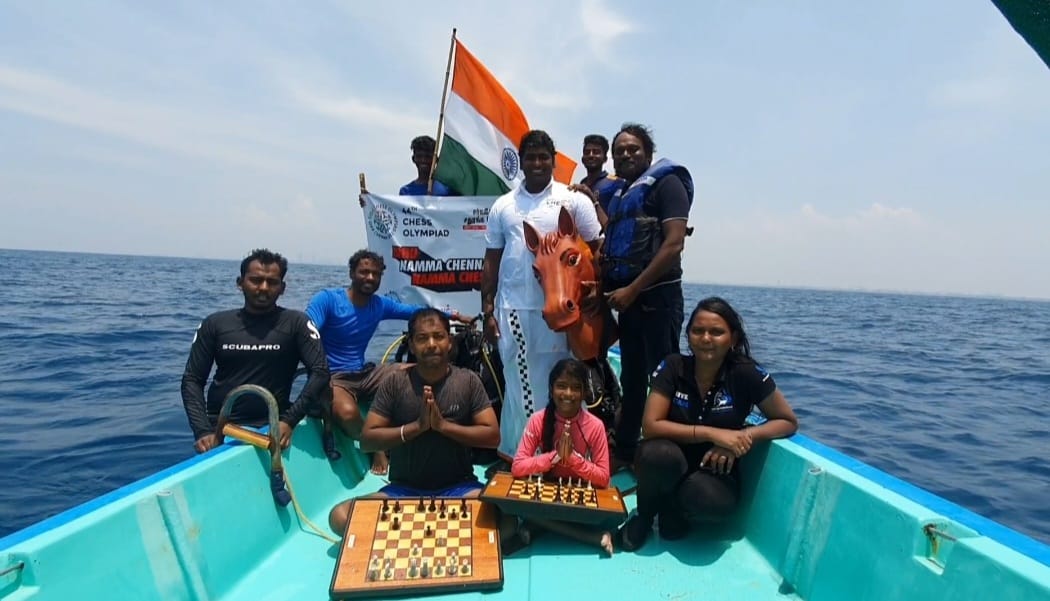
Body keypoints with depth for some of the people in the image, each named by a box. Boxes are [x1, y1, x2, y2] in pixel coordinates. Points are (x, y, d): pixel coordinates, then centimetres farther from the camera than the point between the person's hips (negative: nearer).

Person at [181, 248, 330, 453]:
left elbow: (320, 372, -9)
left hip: (271, 428, -1)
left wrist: (290, 420, -18)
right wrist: (203, 430, -8)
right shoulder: (215, 324, 5)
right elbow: (192, 380, 5)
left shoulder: (296, 323, -3)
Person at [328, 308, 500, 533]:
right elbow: (367, 440, -4)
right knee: (340, 516, -22)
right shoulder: (394, 383, -2)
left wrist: (443, 425, -16)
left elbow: (492, 436, -6)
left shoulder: (469, 381, -2)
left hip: (459, 488, -1)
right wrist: (417, 426, -17)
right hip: (403, 490, 2)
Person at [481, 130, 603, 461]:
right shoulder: (503, 206, 11)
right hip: (512, 309, 2)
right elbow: (491, 262, 12)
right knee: (519, 384, 7)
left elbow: (593, 254, 5)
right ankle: (516, 453, 20)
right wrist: (487, 311, 7)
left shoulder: (575, 200, 4)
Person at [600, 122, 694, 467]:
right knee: (632, 378, 14)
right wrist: (602, 285, 5)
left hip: (656, 296, -8)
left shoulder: (665, 183, -4)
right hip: (628, 298, 8)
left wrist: (632, 289, -17)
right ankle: (626, 452, 25)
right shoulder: (620, 195, 19)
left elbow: (674, 244, -15)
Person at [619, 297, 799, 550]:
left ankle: (672, 510, 3)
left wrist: (745, 435, -21)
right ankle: (645, 514, -2)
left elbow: (788, 422, -3)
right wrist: (712, 433, -26)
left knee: (713, 502, -35)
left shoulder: (747, 374, -14)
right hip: (671, 465, 1)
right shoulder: (673, 367, -13)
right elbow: (651, 425, -18)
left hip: (716, 470, 0)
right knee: (658, 453, -35)